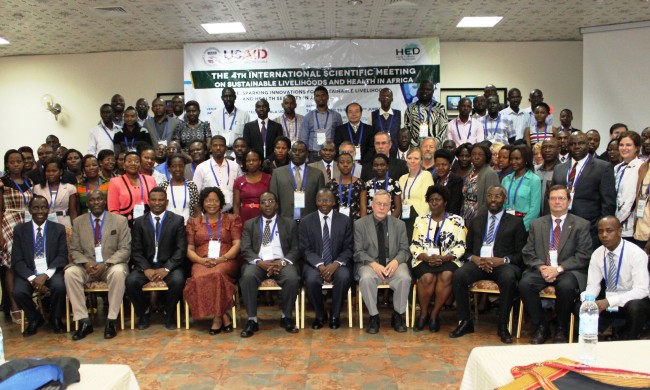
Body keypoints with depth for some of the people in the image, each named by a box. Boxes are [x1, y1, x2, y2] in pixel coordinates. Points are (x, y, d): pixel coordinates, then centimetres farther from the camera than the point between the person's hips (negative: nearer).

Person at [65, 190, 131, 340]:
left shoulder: (120, 220, 1)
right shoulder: (78, 222, 9)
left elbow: (125, 249, -4)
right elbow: (74, 250, 8)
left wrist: (105, 264, -18)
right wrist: (86, 263, -14)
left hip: (111, 265, -2)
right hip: (87, 266, 3)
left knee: (118, 272, -35)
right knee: (70, 272, -27)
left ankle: (111, 320, -24)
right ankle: (84, 321, -20)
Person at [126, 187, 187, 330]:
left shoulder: (177, 220, 4)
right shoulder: (139, 222, 9)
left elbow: (181, 249, -3)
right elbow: (136, 250, 3)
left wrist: (166, 269, -16)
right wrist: (146, 269, -14)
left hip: (169, 265, -1)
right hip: (146, 265, 2)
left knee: (178, 281, -31)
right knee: (131, 281, -26)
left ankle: (169, 314, -3)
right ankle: (143, 313, 2)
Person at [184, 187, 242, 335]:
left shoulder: (232, 219, 15)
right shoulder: (194, 223, 20)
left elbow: (237, 244, 3)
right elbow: (189, 249, 12)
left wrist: (222, 258, -15)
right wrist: (202, 260, -10)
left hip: (227, 261, -2)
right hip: (201, 263, 2)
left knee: (216, 274, -37)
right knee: (200, 277, -34)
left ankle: (217, 317, -22)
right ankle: (224, 316, -22)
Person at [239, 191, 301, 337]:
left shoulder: (290, 223, 15)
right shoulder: (249, 224, 16)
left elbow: (296, 249, 7)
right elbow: (246, 250, 5)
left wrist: (283, 261, -13)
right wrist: (260, 262, -15)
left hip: (281, 263, 0)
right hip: (258, 263, 0)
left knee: (292, 279, -32)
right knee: (247, 277, -33)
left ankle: (286, 317, -9)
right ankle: (252, 320, -19)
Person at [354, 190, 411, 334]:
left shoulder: (399, 224, 11)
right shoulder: (360, 224, 5)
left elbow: (404, 250, 7)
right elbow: (358, 251, -1)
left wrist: (396, 261, -16)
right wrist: (373, 264, -19)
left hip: (393, 263, 2)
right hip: (369, 264, -1)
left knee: (404, 278, -30)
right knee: (366, 278, -34)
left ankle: (398, 315, -6)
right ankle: (374, 316, -13)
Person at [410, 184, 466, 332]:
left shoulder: (456, 220, 8)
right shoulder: (420, 220, 13)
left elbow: (460, 246, 1)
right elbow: (415, 246, 7)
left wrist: (443, 258, -14)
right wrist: (427, 258, -12)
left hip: (448, 260, 0)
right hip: (424, 260, 1)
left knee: (446, 276, -33)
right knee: (427, 278, -32)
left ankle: (434, 314, -15)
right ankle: (424, 313, -9)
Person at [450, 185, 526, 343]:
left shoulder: (515, 222, 13)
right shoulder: (476, 221, 21)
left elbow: (521, 253, 5)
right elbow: (467, 249, 17)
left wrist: (502, 260, -13)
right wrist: (475, 259, -7)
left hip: (504, 264, -2)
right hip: (478, 262, 2)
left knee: (509, 279, -36)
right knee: (458, 275, -28)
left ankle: (503, 325, -17)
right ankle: (465, 321, -13)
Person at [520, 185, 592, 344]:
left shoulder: (581, 224, 5)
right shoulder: (537, 224, 14)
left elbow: (583, 256, -3)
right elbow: (528, 252, 8)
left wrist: (559, 269, -15)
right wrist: (541, 267, -12)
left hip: (568, 271, -2)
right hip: (541, 269, 2)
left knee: (566, 286, -35)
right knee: (524, 283, -27)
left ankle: (561, 329, -8)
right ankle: (540, 327, -8)